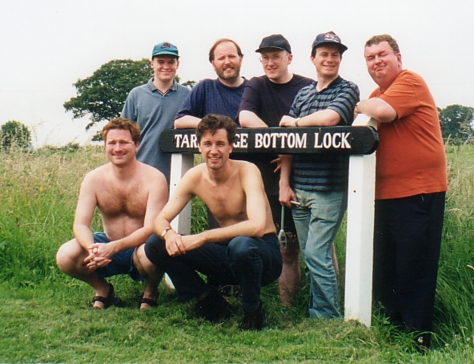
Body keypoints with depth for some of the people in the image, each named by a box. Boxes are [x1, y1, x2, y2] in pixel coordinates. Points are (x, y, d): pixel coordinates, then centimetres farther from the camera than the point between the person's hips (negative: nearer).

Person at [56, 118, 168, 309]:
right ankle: (102, 289, 9)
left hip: (140, 246, -3)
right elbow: (81, 224, -12)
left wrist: (113, 248, -38)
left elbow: (150, 229, -23)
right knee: (65, 256, -23)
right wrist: (92, 248, -36)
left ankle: (150, 291, -1)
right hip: (107, 246, 3)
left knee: (149, 255, -39)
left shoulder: (154, 179, -16)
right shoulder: (93, 179, -6)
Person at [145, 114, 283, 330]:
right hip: (226, 252, 5)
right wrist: (168, 234, -29)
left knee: (241, 245, -41)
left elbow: (257, 226, -34)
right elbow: (161, 219, -4)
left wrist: (202, 237, -36)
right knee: (155, 245, -9)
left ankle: (253, 310, -11)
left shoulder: (247, 171, -20)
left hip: (264, 253, -5)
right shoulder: (194, 176, -5)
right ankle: (211, 302, 5)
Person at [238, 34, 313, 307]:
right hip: (271, 180, 1)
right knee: (286, 246, 4)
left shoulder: (308, 87, 5)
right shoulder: (257, 86, 9)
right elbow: (245, 118, -8)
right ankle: (287, 303, 15)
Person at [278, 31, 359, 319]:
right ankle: (317, 311, 20)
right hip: (299, 188, 5)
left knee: (316, 254, -9)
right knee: (311, 255, 9)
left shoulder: (348, 90, -1)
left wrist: (294, 122, -4)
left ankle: (328, 318, 3)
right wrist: (284, 182, 4)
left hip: (329, 189, -5)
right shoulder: (303, 93, 14)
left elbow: (329, 118, -21)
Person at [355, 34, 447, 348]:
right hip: (385, 193, 9)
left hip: (420, 192, -9)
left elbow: (383, 111, -23)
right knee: (382, 271, 12)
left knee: (414, 272, -4)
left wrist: (360, 107, -4)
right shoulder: (376, 96, 20)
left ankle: (419, 341, 7)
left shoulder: (411, 82, -7)